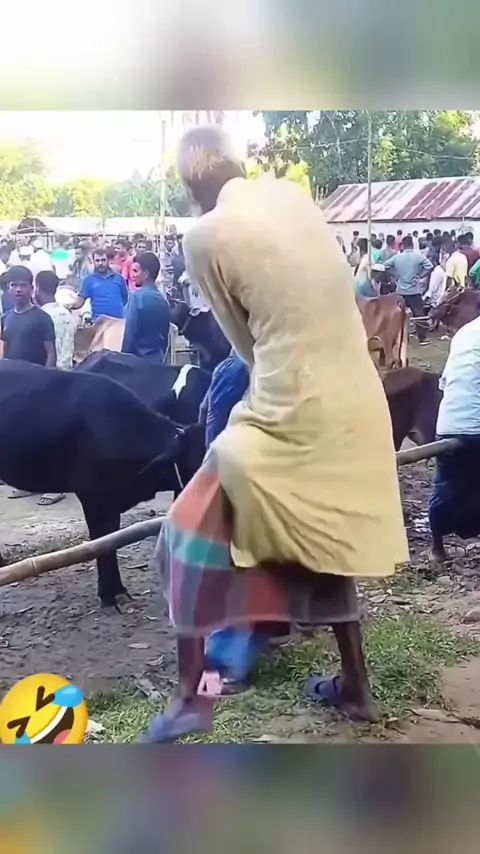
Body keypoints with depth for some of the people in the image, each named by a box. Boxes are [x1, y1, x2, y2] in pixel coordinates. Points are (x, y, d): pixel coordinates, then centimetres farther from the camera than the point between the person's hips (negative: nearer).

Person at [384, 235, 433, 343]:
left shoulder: (397, 257, -1)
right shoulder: (419, 255, -9)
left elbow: (385, 265, 4)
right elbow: (430, 266, -17)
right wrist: (420, 275, -3)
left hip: (400, 290, 3)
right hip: (414, 290, -3)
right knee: (419, 314, 2)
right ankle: (422, 338, 2)